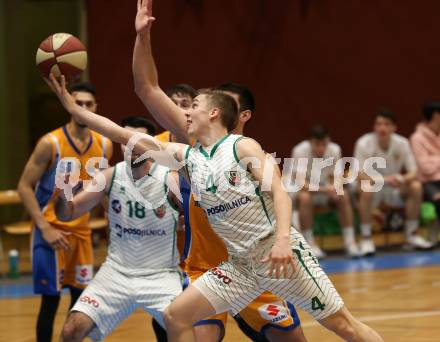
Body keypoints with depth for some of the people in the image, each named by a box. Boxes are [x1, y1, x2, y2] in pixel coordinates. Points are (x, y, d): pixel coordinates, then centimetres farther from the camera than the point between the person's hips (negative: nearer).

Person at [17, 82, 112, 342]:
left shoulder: (103, 145, 1)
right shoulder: (51, 143, -15)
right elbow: (25, 187, -12)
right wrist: (44, 227, -19)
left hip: (82, 231, 5)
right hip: (52, 231, -5)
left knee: (81, 296, 9)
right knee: (51, 298, -5)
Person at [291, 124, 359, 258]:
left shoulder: (334, 149, -15)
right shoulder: (300, 151, -28)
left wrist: (333, 188, -35)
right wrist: (325, 190, -49)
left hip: (324, 187, 4)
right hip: (302, 189, -4)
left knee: (344, 196, -24)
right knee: (305, 198, -37)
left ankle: (349, 241, -18)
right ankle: (309, 243, -27)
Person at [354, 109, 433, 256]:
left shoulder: (402, 143, -12)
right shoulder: (364, 143, -20)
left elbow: (413, 173, -12)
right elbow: (361, 175, -26)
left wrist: (402, 179, -36)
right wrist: (383, 179, -43)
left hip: (394, 189, 3)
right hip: (372, 185, -3)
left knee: (416, 187, -24)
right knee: (365, 190, -37)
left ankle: (411, 235, -8)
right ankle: (366, 239, -23)